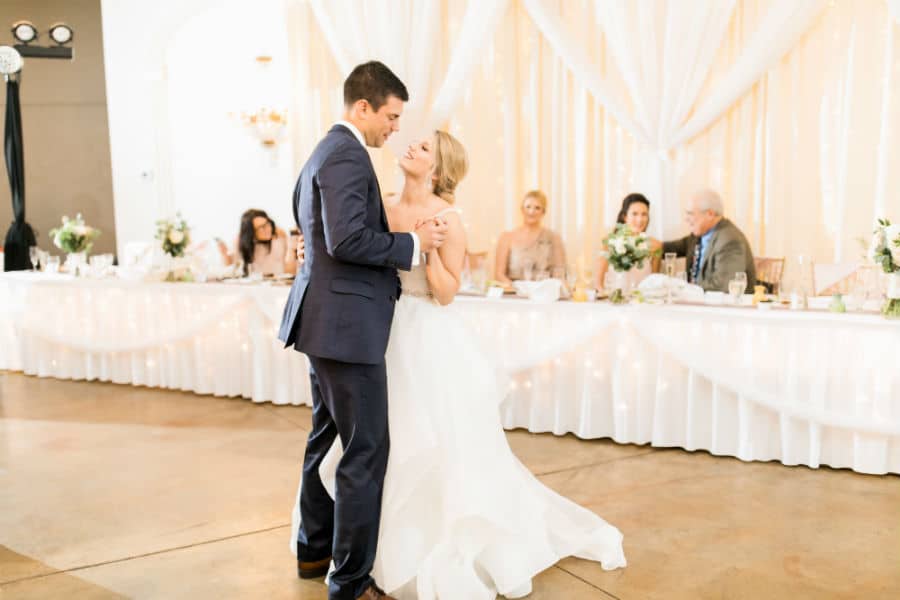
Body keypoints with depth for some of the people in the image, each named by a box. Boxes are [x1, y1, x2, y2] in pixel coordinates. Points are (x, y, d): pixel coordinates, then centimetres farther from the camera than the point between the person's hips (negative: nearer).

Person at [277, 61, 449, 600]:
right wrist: (413, 243, -14)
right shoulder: (347, 155, -14)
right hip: (346, 324, -11)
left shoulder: (326, 152, 18)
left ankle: (315, 550, 34)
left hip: (327, 319, 11)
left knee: (328, 437, 19)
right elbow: (347, 240, -24)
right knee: (366, 451, -3)